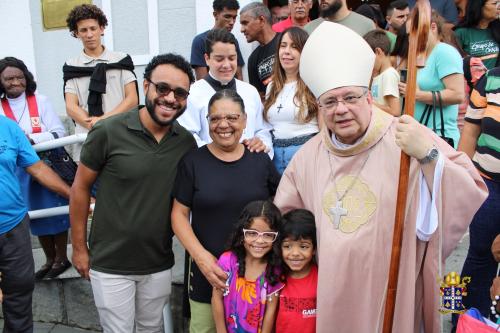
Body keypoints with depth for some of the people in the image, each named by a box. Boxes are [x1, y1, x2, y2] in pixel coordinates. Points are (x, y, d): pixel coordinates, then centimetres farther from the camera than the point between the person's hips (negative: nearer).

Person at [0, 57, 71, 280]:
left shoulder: (40, 101, -9)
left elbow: (59, 132, -13)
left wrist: (32, 139, -25)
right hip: (21, 172, 3)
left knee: (55, 212, 7)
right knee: (36, 217, 14)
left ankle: (61, 258, 25)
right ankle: (49, 259, 32)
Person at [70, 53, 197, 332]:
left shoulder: (187, 142, -4)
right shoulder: (108, 132, -16)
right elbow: (81, 188, -6)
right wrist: (79, 248, -2)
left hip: (159, 264, 4)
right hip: (111, 265, -3)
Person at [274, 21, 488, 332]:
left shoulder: (407, 139, -13)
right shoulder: (309, 155, 2)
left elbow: (469, 200, -21)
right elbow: (283, 218, 16)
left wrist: (428, 156, -33)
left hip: (393, 299, -3)